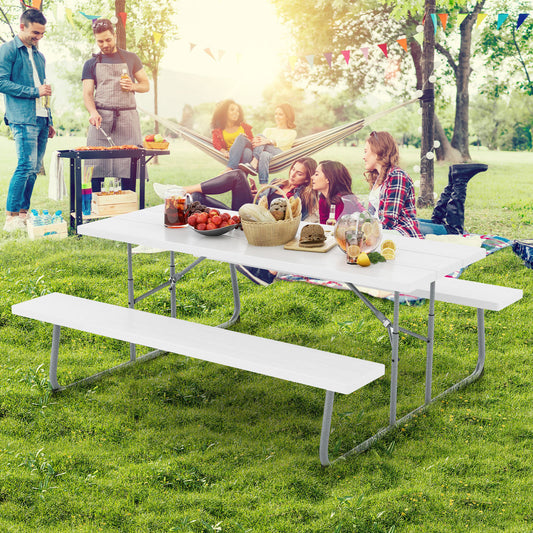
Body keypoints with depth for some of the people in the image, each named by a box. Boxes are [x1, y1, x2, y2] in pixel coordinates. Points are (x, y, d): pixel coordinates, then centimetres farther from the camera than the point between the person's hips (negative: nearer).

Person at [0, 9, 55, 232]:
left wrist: (50, 121, 19)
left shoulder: (39, 56, 21)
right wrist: (35, 91, -12)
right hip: (23, 119, -7)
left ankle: (23, 213, 13)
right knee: (26, 165, -15)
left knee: (34, 168, 6)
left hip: (41, 119, 7)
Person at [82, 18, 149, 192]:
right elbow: (87, 93, 5)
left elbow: (146, 85, 18)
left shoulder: (131, 58, 15)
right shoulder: (91, 64, 14)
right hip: (101, 118, 0)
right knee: (97, 167, -7)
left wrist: (133, 86, -5)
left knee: (129, 166, -6)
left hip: (127, 117, 0)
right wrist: (93, 112, -16)